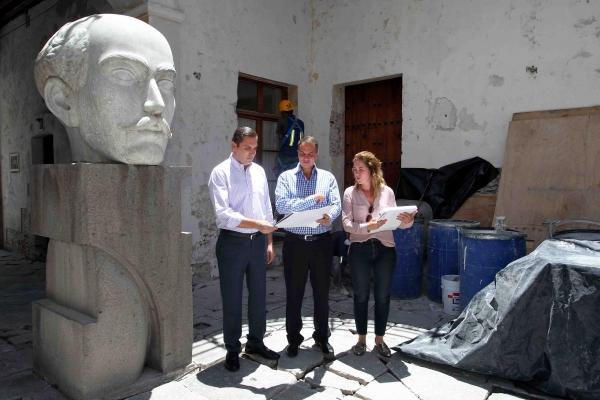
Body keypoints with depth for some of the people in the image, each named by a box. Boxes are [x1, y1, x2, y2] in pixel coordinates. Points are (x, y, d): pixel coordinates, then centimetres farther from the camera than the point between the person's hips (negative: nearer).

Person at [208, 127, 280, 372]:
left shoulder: (259, 171, 9)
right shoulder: (221, 173, -9)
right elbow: (224, 214, -19)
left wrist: (269, 241, 10)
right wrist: (258, 224, -24)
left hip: (257, 241, 5)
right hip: (232, 242, -5)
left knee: (258, 294, 15)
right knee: (232, 298, 7)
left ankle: (255, 342, 33)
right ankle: (232, 350, 24)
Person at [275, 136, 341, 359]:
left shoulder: (328, 178, 8)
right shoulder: (286, 177, 4)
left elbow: (336, 204, -4)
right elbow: (281, 205, -11)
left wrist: (328, 217, -26)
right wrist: (312, 199, -15)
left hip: (321, 241, 1)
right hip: (295, 241, -1)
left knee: (322, 292, 10)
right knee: (293, 293, 8)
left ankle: (322, 337, 27)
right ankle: (293, 339, 24)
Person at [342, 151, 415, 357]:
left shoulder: (387, 192, 3)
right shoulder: (350, 192, -1)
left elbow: (396, 221, 5)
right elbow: (346, 223, -9)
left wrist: (408, 221, -16)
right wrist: (367, 227, -25)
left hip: (385, 248, 1)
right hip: (360, 249, -1)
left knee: (383, 296, 10)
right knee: (361, 295, 10)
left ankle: (379, 340, 27)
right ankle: (361, 339, 26)